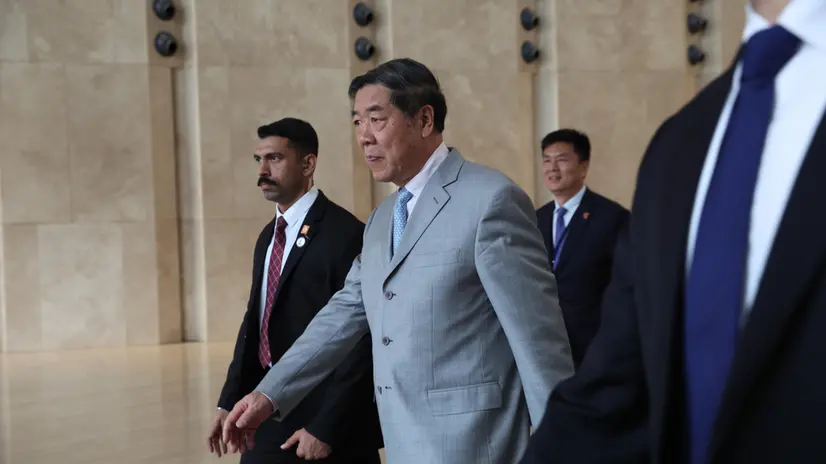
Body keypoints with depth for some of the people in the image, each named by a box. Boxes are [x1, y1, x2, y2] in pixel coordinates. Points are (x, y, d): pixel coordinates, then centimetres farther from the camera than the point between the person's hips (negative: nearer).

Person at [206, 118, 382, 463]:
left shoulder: (345, 234, -14)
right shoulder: (268, 236, 12)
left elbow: (360, 341, -17)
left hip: (328, 417, -7)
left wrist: (325, 427, -18)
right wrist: (230, 400, 8)